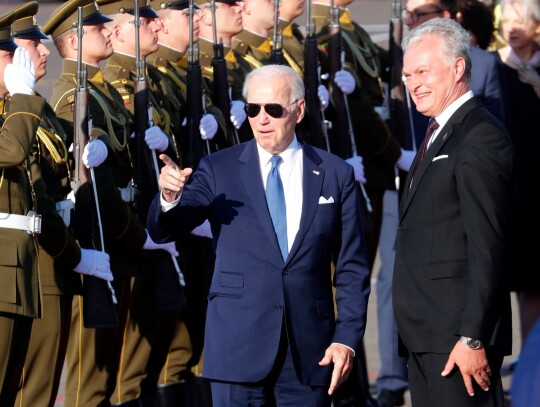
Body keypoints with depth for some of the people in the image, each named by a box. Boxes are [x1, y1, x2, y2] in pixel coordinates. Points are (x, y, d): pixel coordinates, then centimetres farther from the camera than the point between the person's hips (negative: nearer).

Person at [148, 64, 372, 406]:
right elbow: (164, 230, -5)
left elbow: (352, 268, 6)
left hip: (310, 350, 1)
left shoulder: (336, 175, 6)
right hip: (239, 348, -1)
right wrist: (170, 197, -27)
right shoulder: (219, 170, 3)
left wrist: (347, 338, -2)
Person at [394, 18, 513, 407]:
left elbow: (488, 248, -18)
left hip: (459, 333, -10)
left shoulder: (481, 137, -12)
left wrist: (472, 339, -21)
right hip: (427, 337, 10)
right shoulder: (439, 134, 19)